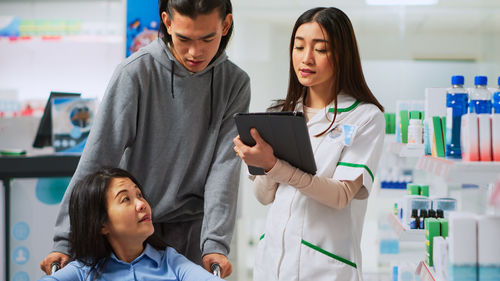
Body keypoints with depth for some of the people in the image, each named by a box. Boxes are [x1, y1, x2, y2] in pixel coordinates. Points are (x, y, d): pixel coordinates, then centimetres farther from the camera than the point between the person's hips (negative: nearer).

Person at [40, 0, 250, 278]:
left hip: (192, 230, 2)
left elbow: (225, 166, -11)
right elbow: (97, 159, -14)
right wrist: (66, 241, -17)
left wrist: (216, 243, -21)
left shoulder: (235, 83, -6)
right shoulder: (135, 72, -13)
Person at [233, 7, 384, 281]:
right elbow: (264, 196, 6)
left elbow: (341, 195, -16)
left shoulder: (366, 117, -6)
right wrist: (259, 160, -14)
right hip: (272, 258, 4)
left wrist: (274, 165, -25)